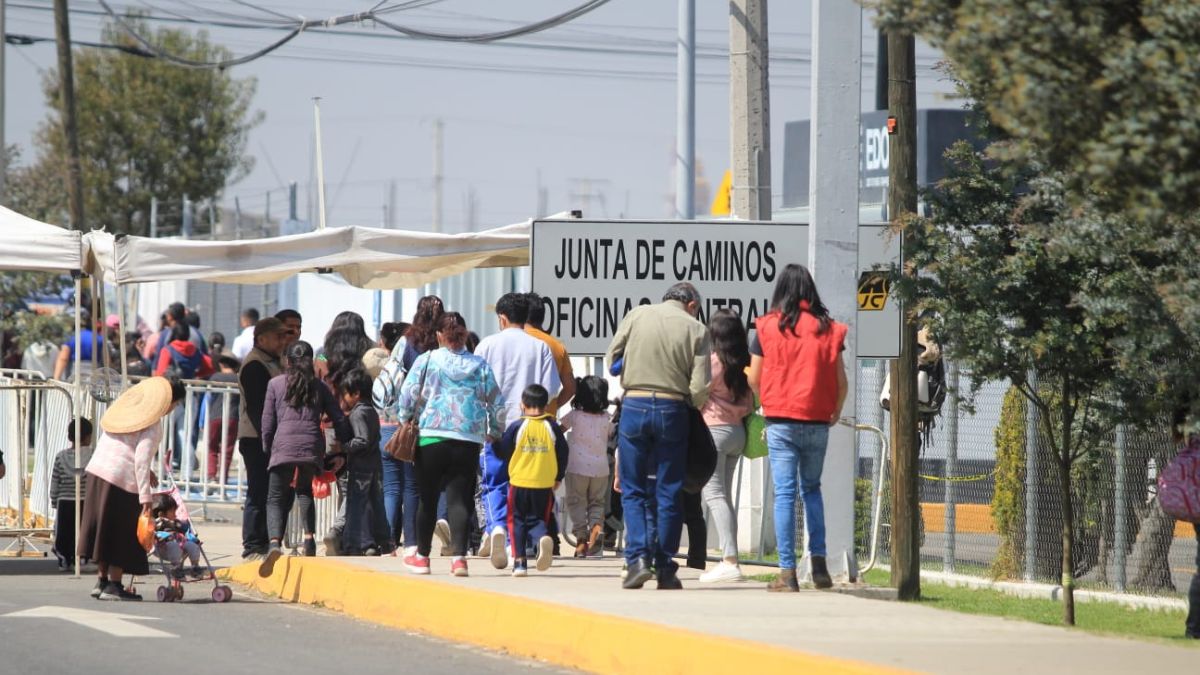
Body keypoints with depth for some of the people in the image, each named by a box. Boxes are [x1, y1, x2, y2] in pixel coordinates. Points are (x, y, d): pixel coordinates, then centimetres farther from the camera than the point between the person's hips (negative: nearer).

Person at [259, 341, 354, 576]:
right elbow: (340, 420, 14)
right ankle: (309, 535, 3)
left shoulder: (276, 383, 11)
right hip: (312, 447, 2)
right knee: (305, 491, 23)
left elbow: (267, 422, 9)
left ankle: (275, 541, -22)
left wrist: (266, 450, 20)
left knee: (276, 498, 2)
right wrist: (345, 448, 26)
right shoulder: (319, 387, 16)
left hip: (283, 446, -2)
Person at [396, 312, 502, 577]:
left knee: (428, 497, 11)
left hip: (431, 436, -1)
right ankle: (458, 556, -13)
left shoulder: (426, 360, 2)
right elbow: (496, 403, 8)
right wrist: (494, 432, 21)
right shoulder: (479, 365, 7)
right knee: (459, 498, 0)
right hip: (468, 441, 1)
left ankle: (422, 556, 22)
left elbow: (408, 394, -4)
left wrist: (404, 422, 11)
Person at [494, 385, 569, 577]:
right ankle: (543, 538, -24)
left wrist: (494, 443, 22)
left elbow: (502, 452, -1)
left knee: (518, 521, 10)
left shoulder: (517, 427, -5)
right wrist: (559, 477, 21)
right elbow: (563, 453, 7)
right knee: (537, 519, 10)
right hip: (544, 485, 2)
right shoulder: (552, 427, 2)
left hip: (519, 482, -2)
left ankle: (519, 561, 3)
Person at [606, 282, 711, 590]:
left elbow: (612, 359, 8)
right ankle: (665, 569, 8)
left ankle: (638, 557, -7)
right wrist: (695, 405, 16)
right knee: (669, 493, 8)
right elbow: (700, 388, -5)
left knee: (633, 491, 9)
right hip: (673, 410, 0)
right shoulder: (696, 329, -1)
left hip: (634, 406, 0)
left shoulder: (636, 316, 3)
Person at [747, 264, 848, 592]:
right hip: (817, 422, 2)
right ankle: (818, 562, 8)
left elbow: (754, 380, -1)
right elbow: (841, 381, 2)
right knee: (812, 489, 18)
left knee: (784, 493, -1)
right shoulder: (827, 328, 1)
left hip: (780, 421, -2)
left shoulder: (768, 327, -3)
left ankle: (787, 572, -5)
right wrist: (836, 411, 20)